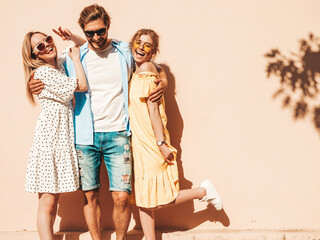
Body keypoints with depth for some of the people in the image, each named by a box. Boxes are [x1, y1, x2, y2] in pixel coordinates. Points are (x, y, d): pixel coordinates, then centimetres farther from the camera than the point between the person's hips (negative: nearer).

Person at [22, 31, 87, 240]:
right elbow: (82, 86, -13)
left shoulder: (59, 64, 14)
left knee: (54, 199, 11)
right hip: (50, 136, -9)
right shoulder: (43, 72, -12)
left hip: (64, 136, 9)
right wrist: (76, 58, -2)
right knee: (47, 203, -7)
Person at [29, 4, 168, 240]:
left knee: (121, 197, -6)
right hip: (85, 135, 1)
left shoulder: (125, 52, 4)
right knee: (90, 196, 6)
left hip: (117, 134, -1)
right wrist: (37, 86, -1)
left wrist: (163, 81, 1)